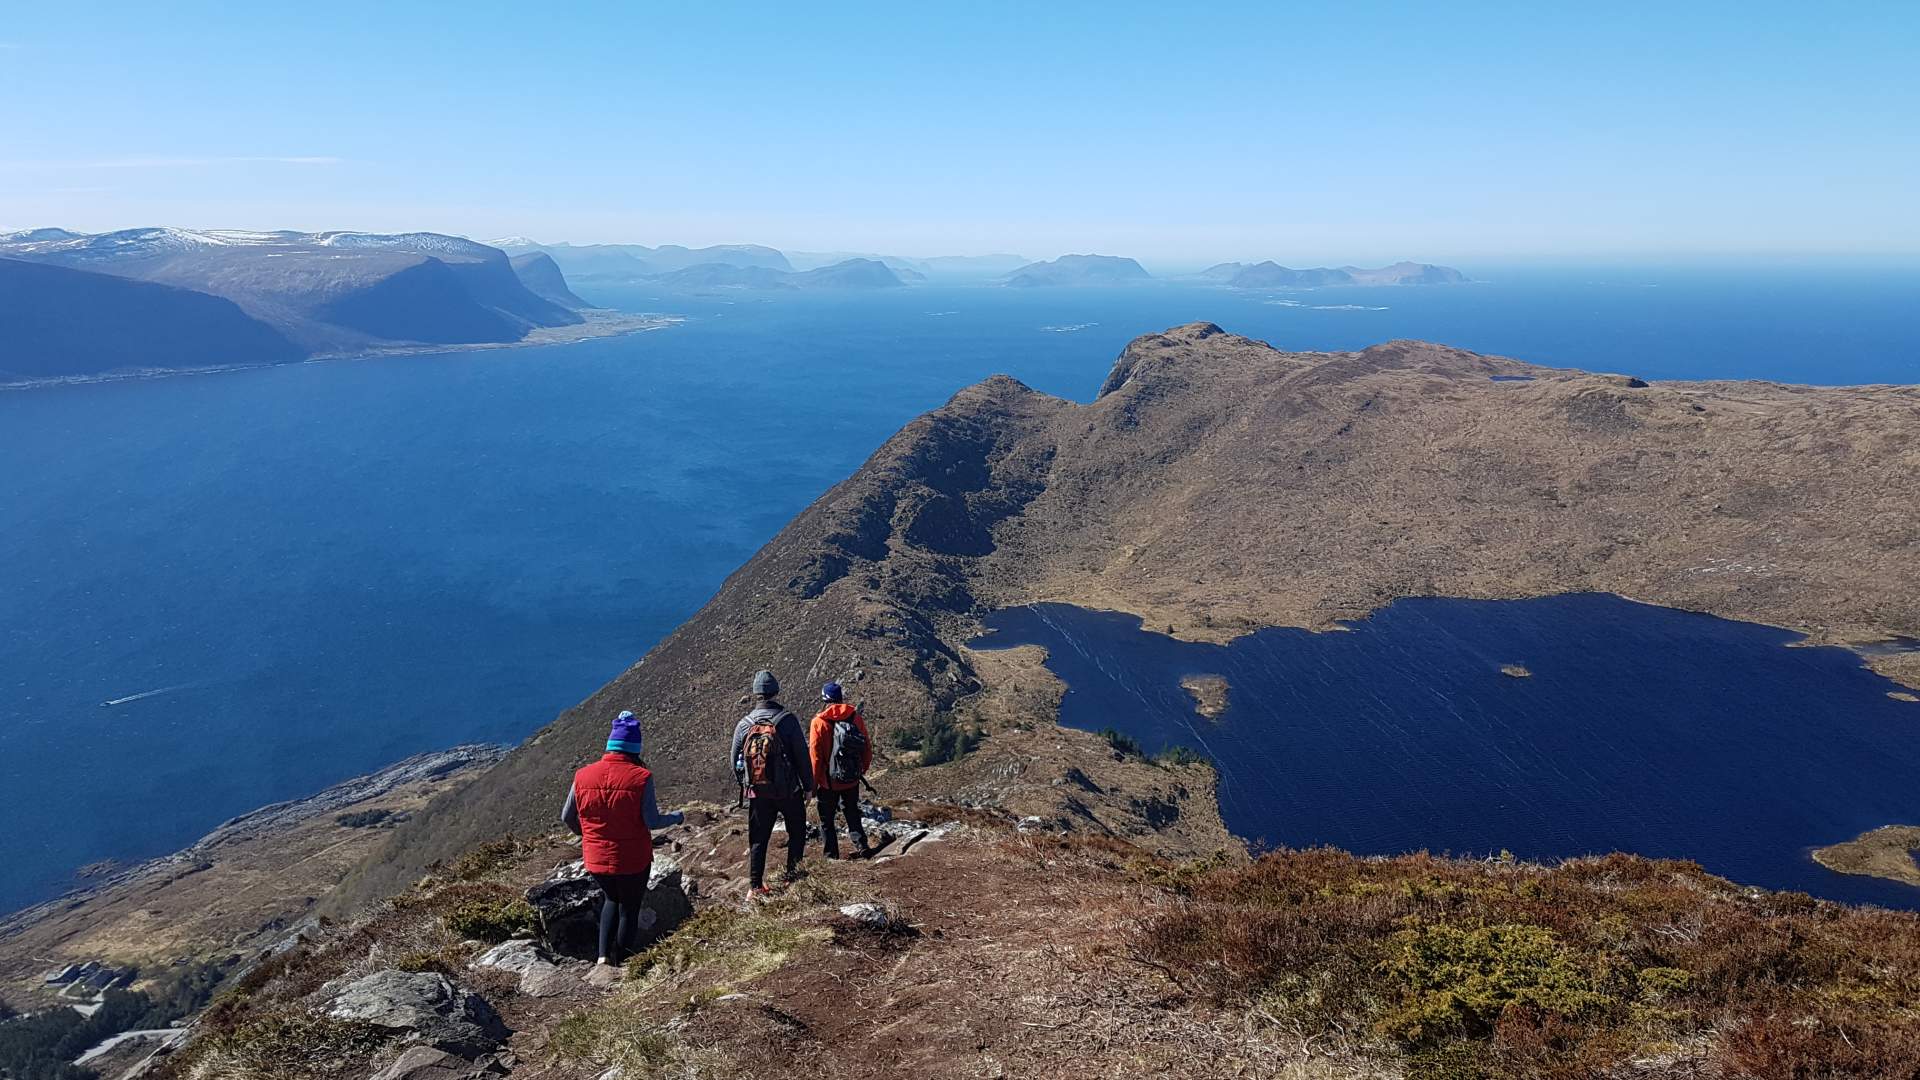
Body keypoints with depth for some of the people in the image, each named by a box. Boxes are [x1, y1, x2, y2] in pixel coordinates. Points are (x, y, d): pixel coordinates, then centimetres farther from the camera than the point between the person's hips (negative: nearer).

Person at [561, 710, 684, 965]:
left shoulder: (583, 776, -6)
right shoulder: (640, 777, -18)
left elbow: (567, 816, 4)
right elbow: (652, 822, -17)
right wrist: (677, 818, 2)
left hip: (595, 859, 4)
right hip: (633, 860, -3)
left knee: (611, 900, 29)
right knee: (629, 909, 17)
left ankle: (604, 955, 18)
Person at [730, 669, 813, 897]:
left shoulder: (744, 723, 0)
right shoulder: (787, 719, -11)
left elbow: (734, 760, 8)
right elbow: (802, 755, -9)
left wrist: (746, 785, 21)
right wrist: (808, 786, 1)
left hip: (757, 793, 3)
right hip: (788, 790, -3)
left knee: (758, 839, 11)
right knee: (797, 832, 17)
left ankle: (755, 886, 11)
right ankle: (792, 874, 15)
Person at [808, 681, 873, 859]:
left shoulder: (819, 721, -13)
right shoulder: (856, 717, -3)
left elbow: (815, 755, -13)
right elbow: (867, 748, 3)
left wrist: (813, 783, -4)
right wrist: (863, 769, 20)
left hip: (828, 781, -3)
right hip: (852, 780, 3)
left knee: (826, 819, 11)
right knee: (852, 814, 21)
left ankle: (831, 855, 12)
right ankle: (861, 847, 14)